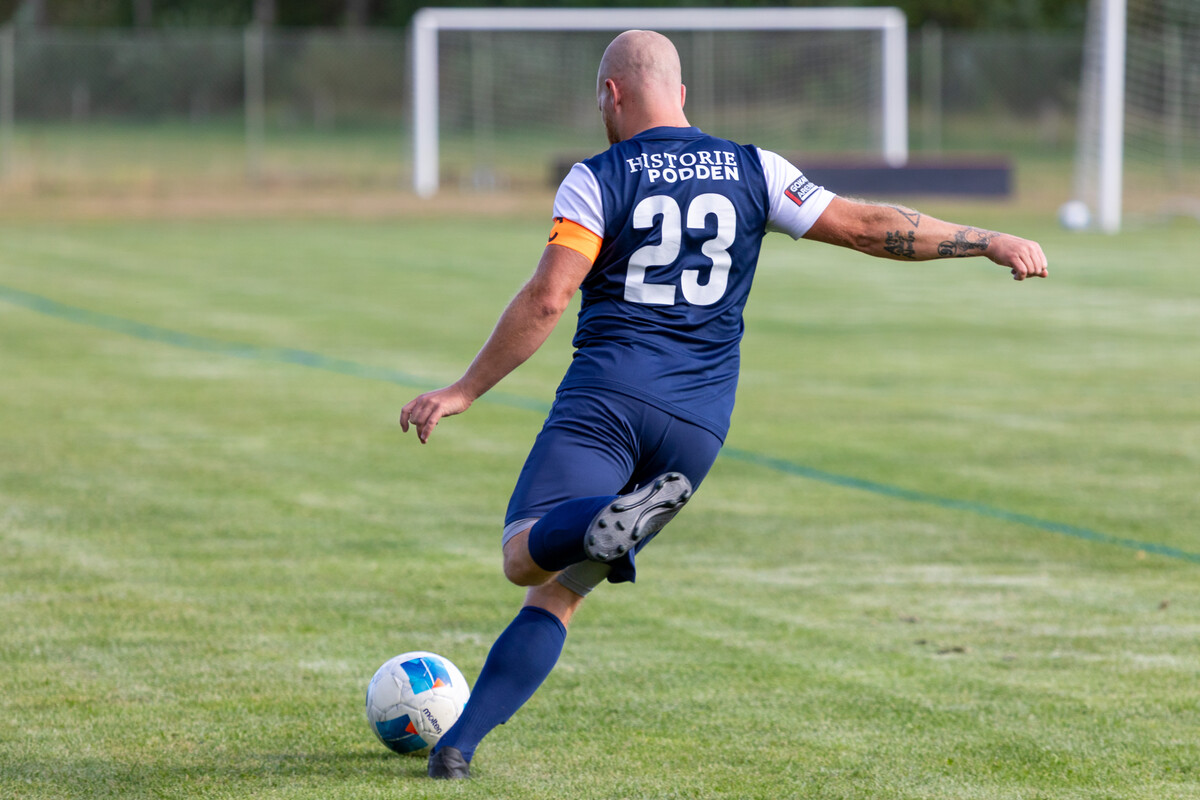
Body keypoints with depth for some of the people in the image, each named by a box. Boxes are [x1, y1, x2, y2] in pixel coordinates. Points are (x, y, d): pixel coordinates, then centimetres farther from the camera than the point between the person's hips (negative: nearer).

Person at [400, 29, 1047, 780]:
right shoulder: (751, 170, 9)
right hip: (698, 423, 4)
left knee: (526, 557, -12)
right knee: (560, 592, 11)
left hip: (606, 397, -4)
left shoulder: (596, 181, 1)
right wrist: (994, 243, 12)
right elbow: (867, 226, 6)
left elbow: (546, 301, -9)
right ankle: (460, 742, 0)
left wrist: (464, 392, -3)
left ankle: (613, 521, -43)